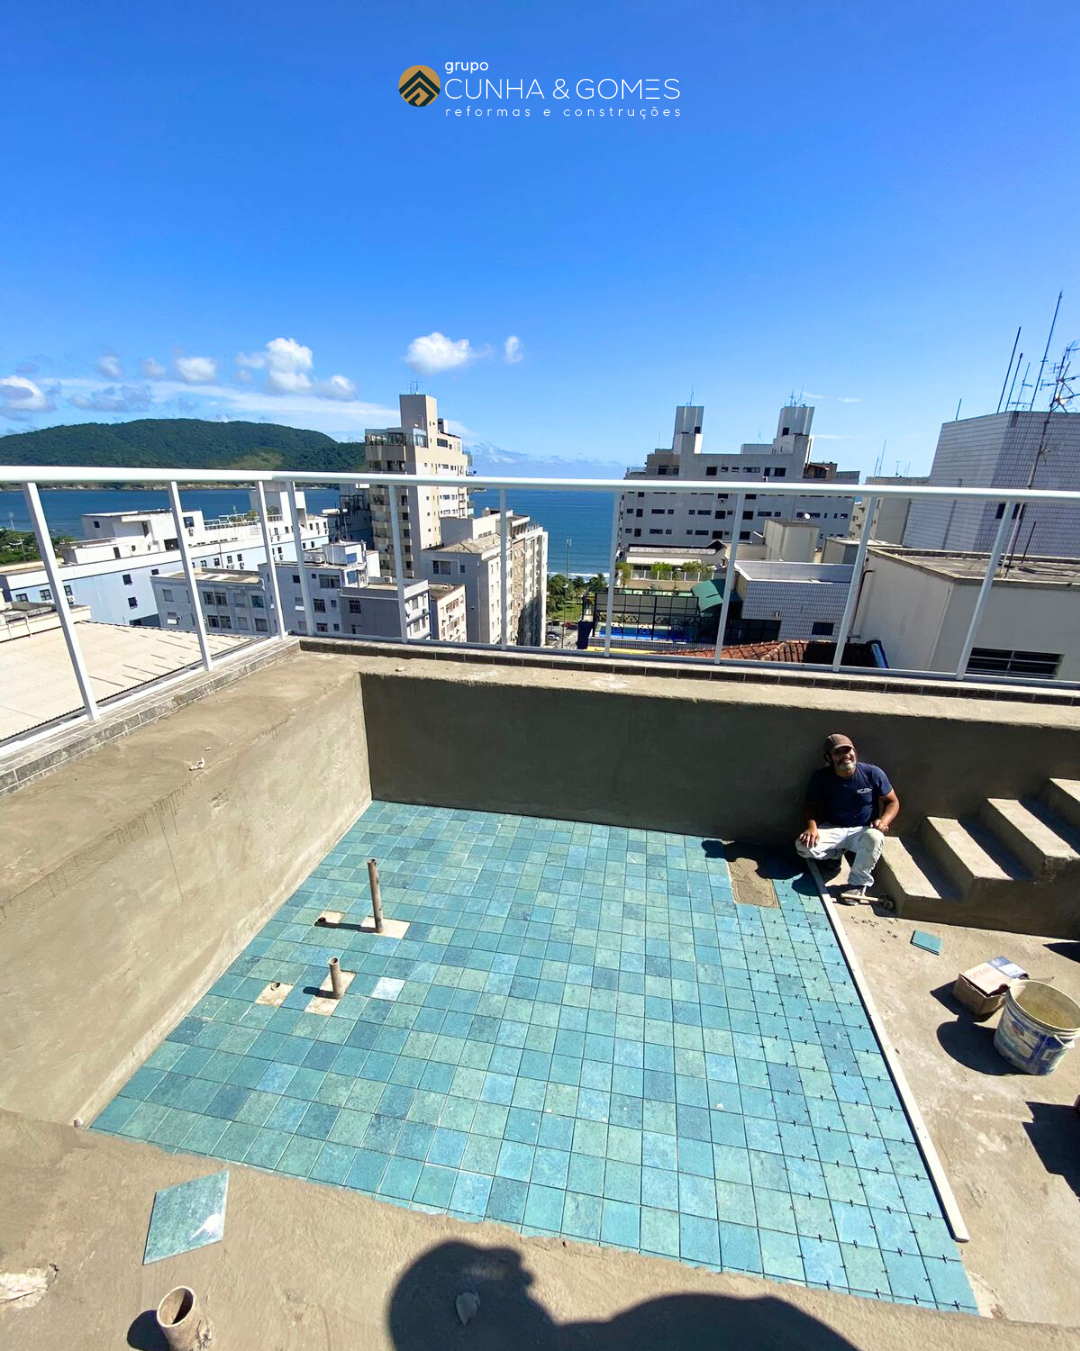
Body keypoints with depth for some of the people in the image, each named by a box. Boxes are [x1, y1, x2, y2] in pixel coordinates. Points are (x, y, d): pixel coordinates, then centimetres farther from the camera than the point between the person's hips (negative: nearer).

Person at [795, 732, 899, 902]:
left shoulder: (873, 773, -11)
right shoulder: (821, 777, -10)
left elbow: (892, 801, 0)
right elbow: (812, 805, 0)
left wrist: (884, 821, -21)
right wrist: (812, 827, -21)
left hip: (863, 831, -1)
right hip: (833, 829, 1)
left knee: (874, 838, -38)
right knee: (803, 846, -26)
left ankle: (858, 883, -15)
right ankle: (836, 852, 10)